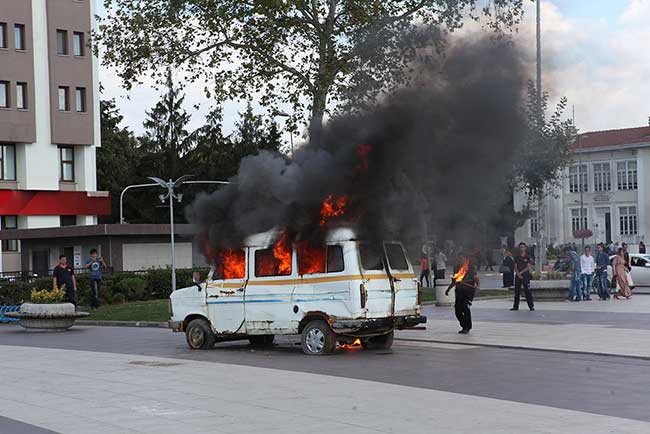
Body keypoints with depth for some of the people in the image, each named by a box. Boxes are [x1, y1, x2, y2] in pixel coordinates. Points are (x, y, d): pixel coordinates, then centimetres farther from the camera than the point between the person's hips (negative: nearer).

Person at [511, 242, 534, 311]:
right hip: (518, 276, 4)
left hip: (525, 276, -4)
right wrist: (518, 274, -8)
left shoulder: (528, 257, 1)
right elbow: (515, 267, 7)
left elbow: (528, 267, -5)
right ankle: (515, 306, 10)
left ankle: (531, 306, -5)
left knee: (527, 291, -8)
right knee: (517, 291, 5)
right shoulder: (517, 257, 11)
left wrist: (521, 272, -12)